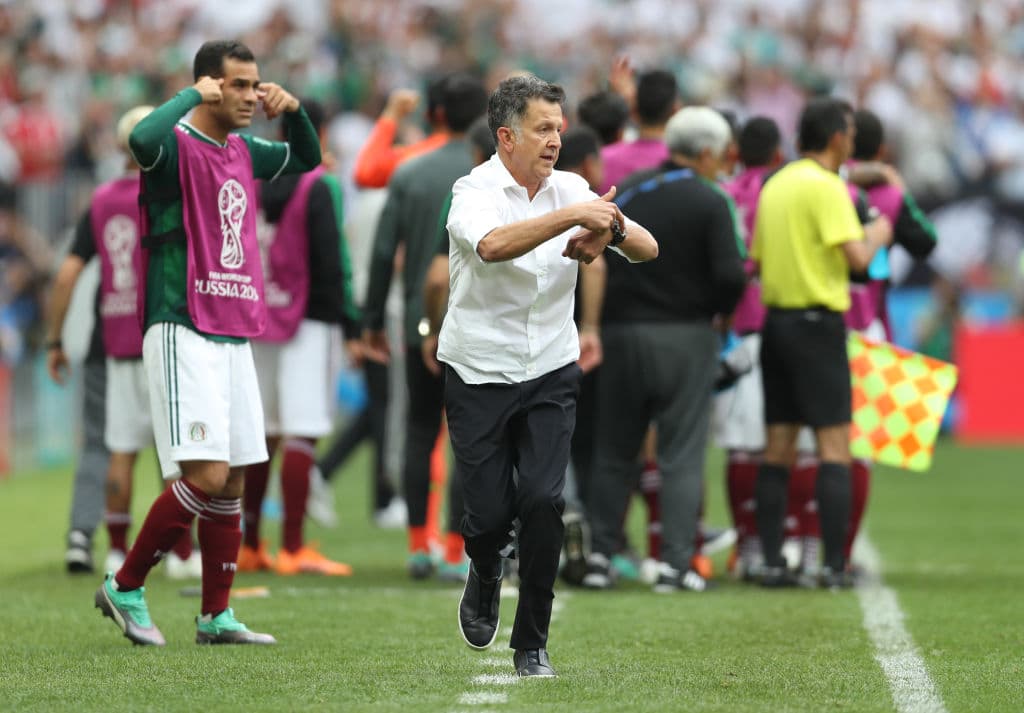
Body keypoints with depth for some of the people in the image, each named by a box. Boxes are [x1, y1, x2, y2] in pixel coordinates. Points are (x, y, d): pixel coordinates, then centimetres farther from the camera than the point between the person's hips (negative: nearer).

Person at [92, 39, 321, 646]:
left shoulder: (243, 152, 14)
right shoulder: (177, 146, -10)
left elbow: (307, 159, 33)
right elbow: (143, 140, -35)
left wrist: (294, 110, 13)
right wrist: (193, 96, -22)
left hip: (233, 337, 8)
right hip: (183, 333, -8)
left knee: (232, 484, 8)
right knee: (205, 476, -15)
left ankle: (216, 617, 14)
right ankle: (125, 589, -1)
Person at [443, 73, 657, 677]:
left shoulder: (570, 189, 0)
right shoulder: (475, 191, -14)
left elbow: (647, 249, -4)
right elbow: (493, 245, -37)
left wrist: (613, 227, -26)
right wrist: (573, 216, -42)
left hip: (551, 374, 3)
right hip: (479, 374, -3)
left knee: (544, 501, -12)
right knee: (490, 513, -3)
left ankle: (532, 644, 1)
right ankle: (485, 576, 34)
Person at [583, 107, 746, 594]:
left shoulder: (626, 192, 6)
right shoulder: (711, 202, -7)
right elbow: (730, 275, -14)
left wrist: (604, 317, 12)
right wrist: (720, 310, 5)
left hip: (622, 331, 3)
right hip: (684, 335, -3)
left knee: (613, 452, 12)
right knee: (682, 456, 1)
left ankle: (599, 556, 9)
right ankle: (675, 562, -4)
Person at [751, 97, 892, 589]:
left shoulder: (775, 184, 12)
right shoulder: (826, 186, -12)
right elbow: (857, 258, -18)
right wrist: (876, 236, 2)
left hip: (776, 319, 7)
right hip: (817, 322, -7)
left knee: (778, 447, 7)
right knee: (834, 445, -4)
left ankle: (772, 562, 5)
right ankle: (834, 565, -8)